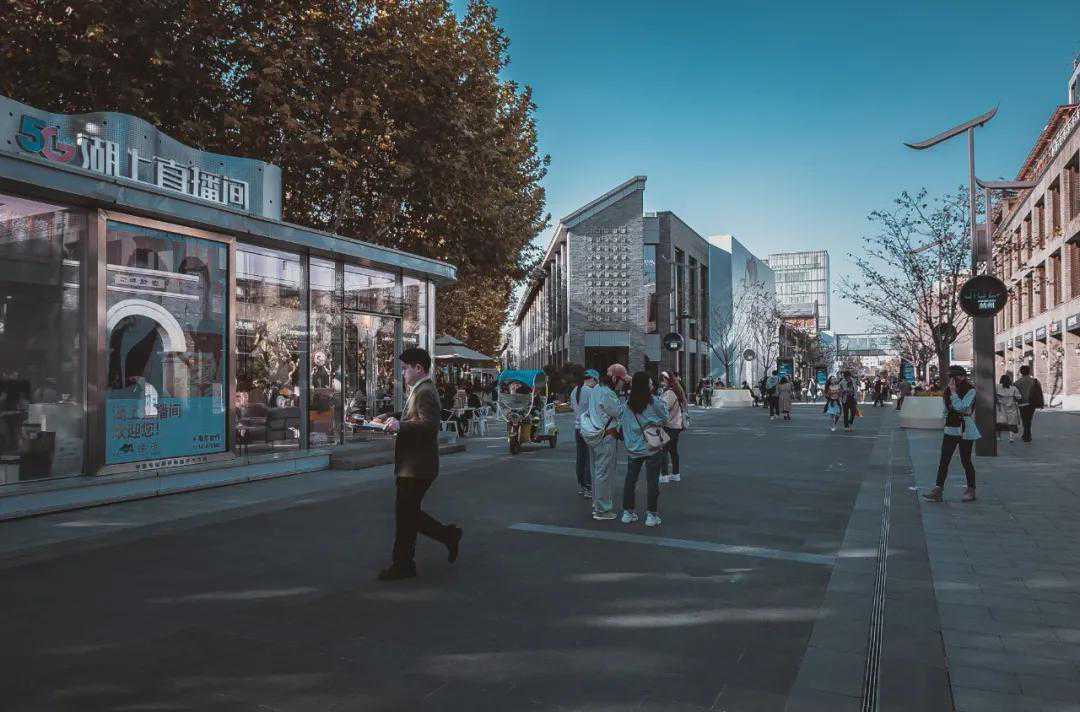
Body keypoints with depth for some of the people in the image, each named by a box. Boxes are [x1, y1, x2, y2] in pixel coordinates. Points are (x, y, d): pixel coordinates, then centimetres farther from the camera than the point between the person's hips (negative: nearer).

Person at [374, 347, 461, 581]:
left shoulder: (425, 392, -17)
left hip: (416, 468, -10)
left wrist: (400, 426, -27)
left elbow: (429, 425, -28)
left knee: (405, 515, 0)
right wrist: (393, 418, 13)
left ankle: (403, 565, 12)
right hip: (413, 467, 10)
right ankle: (449, 536, 25)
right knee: (408, 514, 16)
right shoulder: (418, 391, 17)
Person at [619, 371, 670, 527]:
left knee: (630, 480, 14)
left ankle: (628, 512, 20)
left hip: (633, 449, 3)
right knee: (652, 481, 6)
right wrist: (664, 401, 10)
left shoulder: (627, 404, -4)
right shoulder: (654, 402, -13)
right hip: (653, 448, -3)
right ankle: (651, 515, 10)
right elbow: (665, 417, 0)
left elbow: (621, 421, 4)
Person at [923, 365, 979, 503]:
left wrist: (953, 391, -19)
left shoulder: (970, 391, -10)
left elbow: (960, 407, -23)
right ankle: (938, 490, -2)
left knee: (966, 461, 2)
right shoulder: (948, 390, 10)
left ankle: (971, 490, 17)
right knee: (944, 461, -1)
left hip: (965, 431, -6)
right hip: (950, 430, 6)